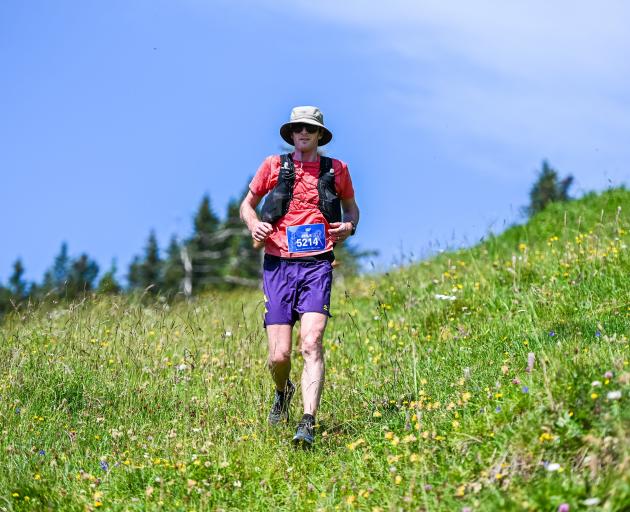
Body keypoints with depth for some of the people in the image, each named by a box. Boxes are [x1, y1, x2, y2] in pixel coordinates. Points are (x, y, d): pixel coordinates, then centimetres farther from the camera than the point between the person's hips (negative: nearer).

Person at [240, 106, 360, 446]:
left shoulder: (336, 170, 10)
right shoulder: (273, 166, 8)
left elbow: (351, 206, 26)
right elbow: (247, 204, 19)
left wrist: (349, 226, 4)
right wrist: (254, 224, -3)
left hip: (316, 265, 0)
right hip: (278, 265, 1)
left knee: (311, 343, -19)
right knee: (279, 355, -2)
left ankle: (308, 424, -24)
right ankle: (282, 392, 33)